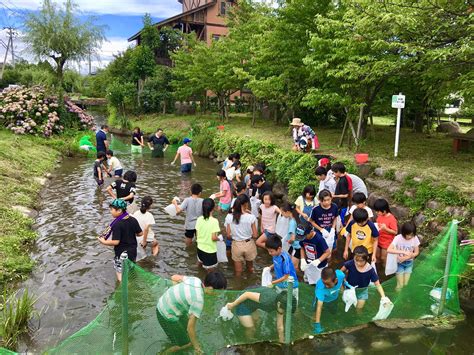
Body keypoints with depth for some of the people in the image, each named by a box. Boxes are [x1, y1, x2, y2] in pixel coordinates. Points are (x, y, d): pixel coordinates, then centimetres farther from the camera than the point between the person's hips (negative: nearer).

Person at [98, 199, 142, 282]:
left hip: (121, 253, -6)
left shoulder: (117, 224, -23)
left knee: (121, 277, 6)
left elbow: (116, 242, -25)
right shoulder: (133, 220, -5)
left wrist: (103, 242, -12)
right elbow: (140, 233, 3)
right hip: (133, 250, 6)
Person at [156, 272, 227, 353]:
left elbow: (174, 278, 5)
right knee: (183, 343, 13)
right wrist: (196, 345, -10)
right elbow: (190, 328, -24)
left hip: (163, 305, 7)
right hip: (167, 316, -7)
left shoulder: (195, 280, -10)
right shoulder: (198, 301, -31)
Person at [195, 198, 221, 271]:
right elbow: (214, 238, -23)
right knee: (210, 271, 13)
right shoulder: (214, 221, -23)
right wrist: (219, 238, -2)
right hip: (210, 250, -5)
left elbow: (197, 235, -1)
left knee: (201, 265, 28)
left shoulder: (199, 219, -9)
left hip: (200, 248, 5)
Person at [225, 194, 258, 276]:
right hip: (249, 244, -1)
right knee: (249, 267, 27)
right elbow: (255, 235, -13)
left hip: (236, 245, 1)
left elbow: (228, 235, -7)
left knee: (238, 272, 19)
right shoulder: (251, 217, -18)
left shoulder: (229, 217, -13)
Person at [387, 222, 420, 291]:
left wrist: (405, 258, -20)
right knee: (400, 285, -2)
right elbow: (389, 250, -34)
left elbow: (416, 252, -7)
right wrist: (403, 252, -40)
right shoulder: (398, 238, -24)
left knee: (405, 284, 5)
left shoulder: (415, 238, -16)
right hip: (400, 263, -2)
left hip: (409, 263, 2)